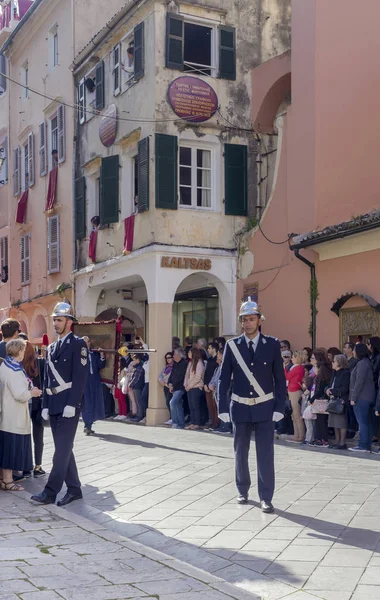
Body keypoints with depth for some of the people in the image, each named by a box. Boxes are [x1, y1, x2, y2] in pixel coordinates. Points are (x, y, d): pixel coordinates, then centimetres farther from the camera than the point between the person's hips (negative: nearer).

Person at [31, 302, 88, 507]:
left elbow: (80, 377, -13)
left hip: (68, 405, -8)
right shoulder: (51, 347, 17)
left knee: (62, 449, -6)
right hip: (54, 406, 8)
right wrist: (45, 405, 10)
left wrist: (71, 405, -19)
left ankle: (50, 492, -5)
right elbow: (47, 379, 17)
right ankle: (74, 489, 18)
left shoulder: (78, 344, -6)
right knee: (64, 449, 10)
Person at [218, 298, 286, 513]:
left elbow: (280, 378, 0)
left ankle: (266, 498, 5)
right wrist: (223, 408, -4)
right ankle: (243, 491, 28)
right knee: (241, 452, 12)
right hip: (240, 407, 2)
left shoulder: (272, 344, -3)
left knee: (265, 453, -2)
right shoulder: (232, 345, -1)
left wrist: (279, 407, -6)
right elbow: (224, 379, 1)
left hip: (265, 407, -1)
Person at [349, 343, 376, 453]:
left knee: (362, 422, -8)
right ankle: (367, 446, 13)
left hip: (361, 398, -10)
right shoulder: (367, 362, 17)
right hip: (368, 398, 10)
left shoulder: (362, 363, -14)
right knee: (367, 422, 10)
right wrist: (354, 397, 17)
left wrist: (353, 398, -16)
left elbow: (359, 382, -18)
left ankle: (363, 445, -6)